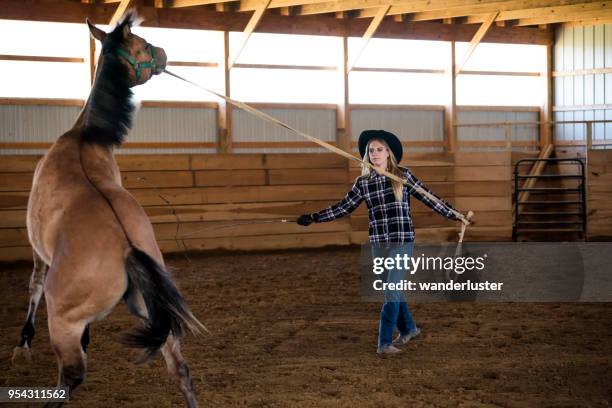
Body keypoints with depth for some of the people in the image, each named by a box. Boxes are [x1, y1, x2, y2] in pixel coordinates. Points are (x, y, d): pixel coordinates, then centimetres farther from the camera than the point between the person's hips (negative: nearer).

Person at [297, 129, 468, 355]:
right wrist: (313, 218, 2)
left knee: (391, 290, -9)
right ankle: (408, 329, 35)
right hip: (378, 242, 4)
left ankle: (385, 342, -7)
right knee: (392, 289, 15)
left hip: (401, 241, -4)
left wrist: (454, 214, 5)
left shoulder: (403, 176, -4)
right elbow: (343, 207, 7)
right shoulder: (363, 182, 3)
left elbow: (428, 197, 3)